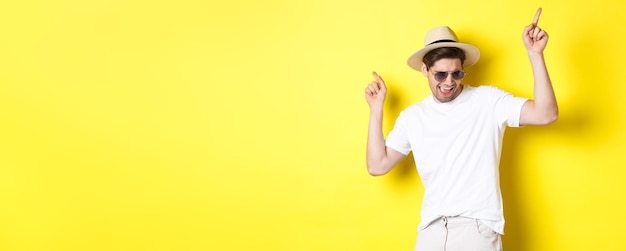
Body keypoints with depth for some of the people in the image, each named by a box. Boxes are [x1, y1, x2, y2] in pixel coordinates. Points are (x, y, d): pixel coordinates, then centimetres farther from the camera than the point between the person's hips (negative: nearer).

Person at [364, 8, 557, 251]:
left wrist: (535, 55, -19)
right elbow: (377, 165, 3)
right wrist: (376, 108, 1)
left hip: (478, 227, -3)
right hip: (431, 228, 3)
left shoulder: (488, 100, -1)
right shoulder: (412, 116, 8)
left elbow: (545, 114, -12)